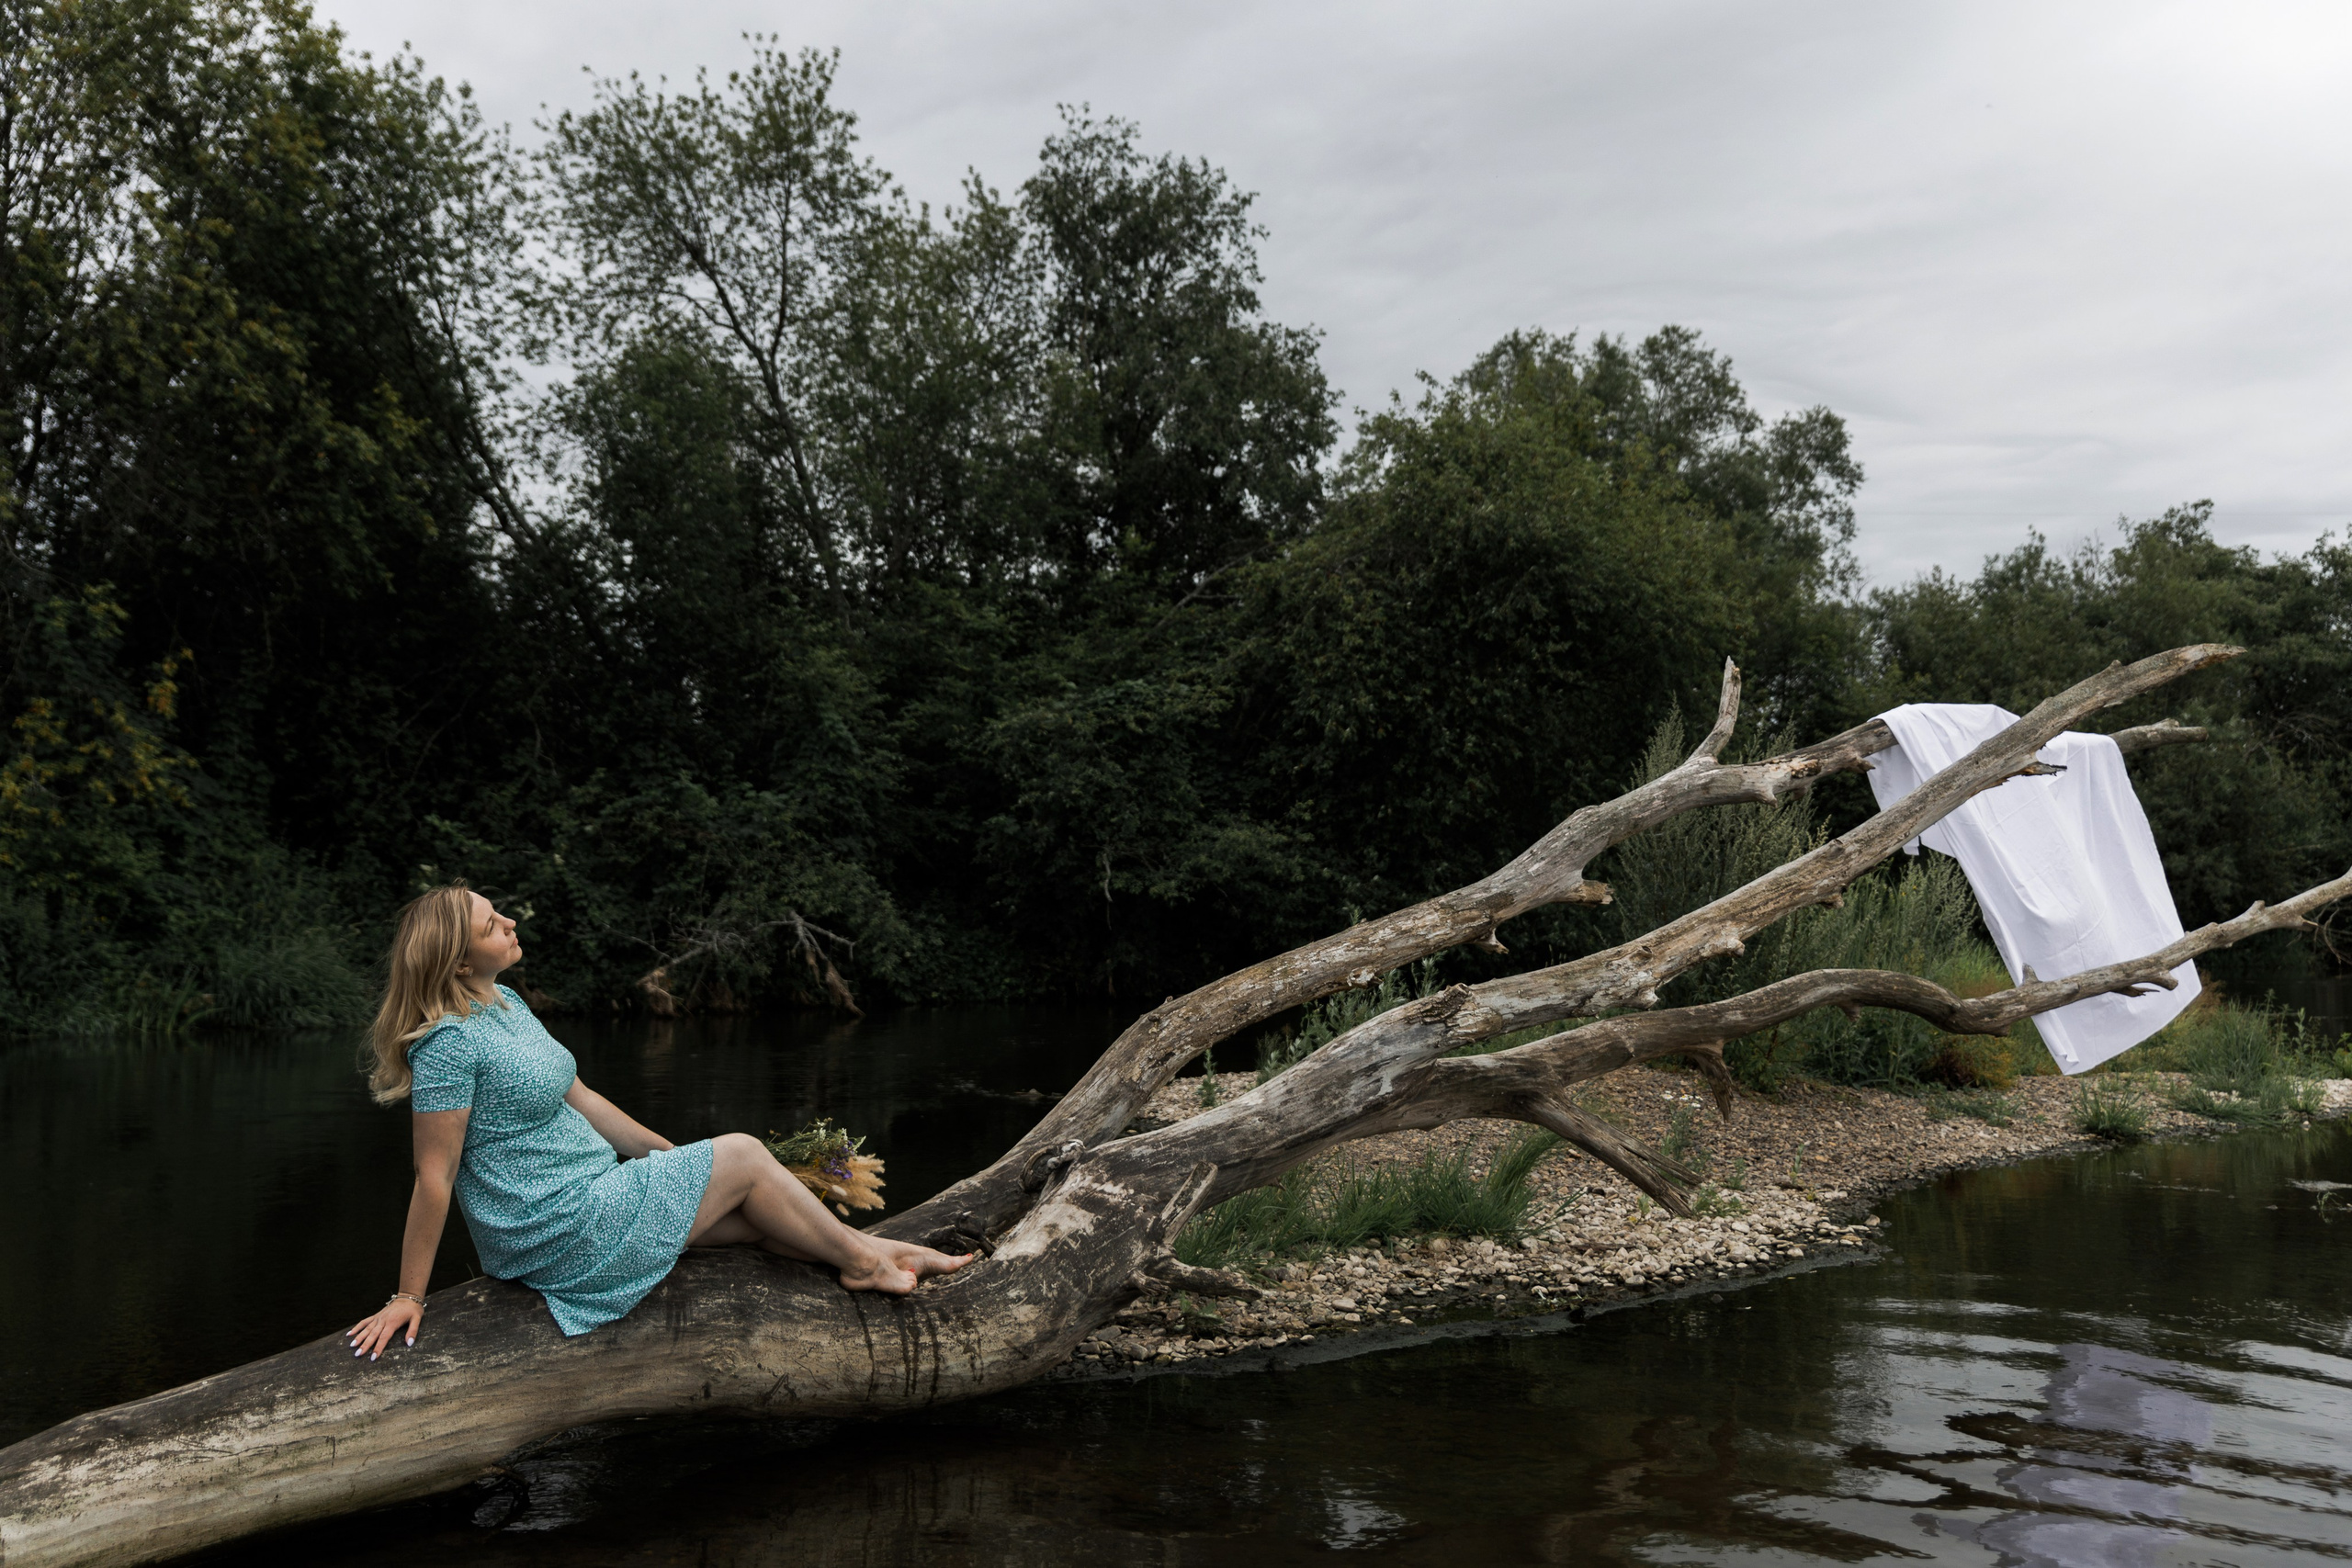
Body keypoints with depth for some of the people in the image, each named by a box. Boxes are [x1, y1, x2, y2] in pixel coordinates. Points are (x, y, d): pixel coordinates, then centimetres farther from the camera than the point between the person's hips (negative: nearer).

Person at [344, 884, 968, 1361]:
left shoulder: (505, 1004, 8)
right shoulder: (449, 1042, -23)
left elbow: (579, 1099, 15)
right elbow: (434, 1178, -21)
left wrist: (676, 1156, 17)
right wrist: (408, 1298, -16)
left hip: (590, 1193, 9)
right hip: (562, 1236, -9)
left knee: (755, 1214, 6)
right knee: (743, 1156, -2)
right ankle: (858, 1257, 15)